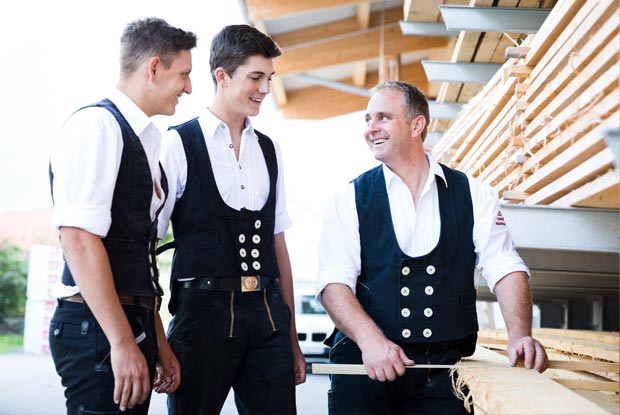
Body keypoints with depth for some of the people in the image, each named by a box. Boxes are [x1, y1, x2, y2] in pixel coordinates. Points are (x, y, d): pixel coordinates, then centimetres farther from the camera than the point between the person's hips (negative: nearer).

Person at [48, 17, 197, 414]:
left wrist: (159, 343, 17)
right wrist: (123, 343, -21)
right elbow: (79, 238, -19)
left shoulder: (145, 140, 17)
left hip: (132, 324, 9)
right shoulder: (98, 125, -10)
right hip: (97, 327, -9)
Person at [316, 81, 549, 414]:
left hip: (443, 368, 1)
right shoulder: (349, 200, 4)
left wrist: (520, 336, -17)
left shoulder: (474, 195, 8)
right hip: (364, 363, 0)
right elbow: (333, 282, -6)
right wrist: (370, 339, -24)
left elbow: (504, 268, 0)